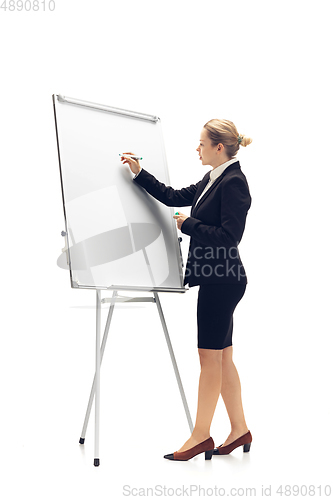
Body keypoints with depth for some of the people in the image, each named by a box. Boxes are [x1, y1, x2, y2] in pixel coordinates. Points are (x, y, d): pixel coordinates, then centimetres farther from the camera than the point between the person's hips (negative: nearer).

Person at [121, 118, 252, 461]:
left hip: (222, 280, -10)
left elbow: (229, 236, -21)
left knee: (210, 358, -2)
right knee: (222, 357, 13)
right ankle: (239, 430, 22)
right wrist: (139, 174, 15)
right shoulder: (212, 180, 15)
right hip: (215, 279, 10)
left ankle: (201, 436, 9)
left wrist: (188, 224, -12)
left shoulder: (233, 182, -14)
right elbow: (174, 197, 20)